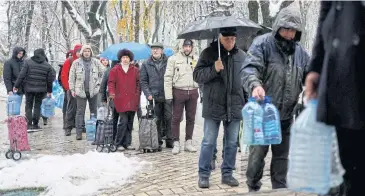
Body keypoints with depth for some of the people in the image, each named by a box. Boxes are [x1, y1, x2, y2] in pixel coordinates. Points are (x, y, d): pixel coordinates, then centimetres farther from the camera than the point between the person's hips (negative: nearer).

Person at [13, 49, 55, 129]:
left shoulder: (28, 62, -4)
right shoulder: (47, 65, 1)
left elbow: (22, 75, -7)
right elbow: (49, 80, 4)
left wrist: (16, 86, 0)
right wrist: (49, 91, 14)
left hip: (29, 88, -1)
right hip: (41, 89, 1)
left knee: (29, 106, 8)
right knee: (37, 106, 11)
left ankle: (29, 124, 1)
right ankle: (35, 124, 11)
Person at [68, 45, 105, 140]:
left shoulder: (96, 62, 5)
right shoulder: (76, 63, 3)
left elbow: (103, 73, 13)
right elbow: (71, 77, 6)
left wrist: (99, 83, 3)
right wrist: (72, 89, 1)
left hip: (93, 90, 2)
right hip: (80, 91, -1)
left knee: (94, 111, 8)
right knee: (80, 111, -2)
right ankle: (79, 132, -1)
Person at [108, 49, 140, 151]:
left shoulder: (135, 70, 10)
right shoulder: (115, 70, 4)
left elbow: (138, 83, 12)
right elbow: (111, 82, 2)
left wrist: (137, 94, 0)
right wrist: (112, 92, -14)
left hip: (132, 100, 3)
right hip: (121, 100, -3)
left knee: (130, 123, 8)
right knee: (123, 121, -10)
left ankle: (127, 143, 17)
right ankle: (118, 143, 0)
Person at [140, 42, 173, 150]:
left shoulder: (169, 62, 4)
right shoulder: (146, 64, 7)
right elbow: (143, 81, 7)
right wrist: (148, 94, -4)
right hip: (154, 97, 1)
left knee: (169, 118, 2)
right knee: (157, 120, 5)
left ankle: (169, 140, 12)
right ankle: (158, 141, 12)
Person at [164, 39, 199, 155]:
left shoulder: (196, 59, 9)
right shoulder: (174, 58, -1)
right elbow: (168, 77, -3)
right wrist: (168, 94, -9)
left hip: (193, 92, 4)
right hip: (179, 91, -3)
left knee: (191, 118, 9)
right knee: (176, 118, 1)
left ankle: (188, 142, 19)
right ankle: (176, 143, 8)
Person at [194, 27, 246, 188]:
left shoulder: (241, 56, 8)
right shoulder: (209, 53, -2)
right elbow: (197, 76, -4)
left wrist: (247, 104, 11)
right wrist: (214, 69, -20)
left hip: (235, 107, 3)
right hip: (213, 106, -3)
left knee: (232, 143, 10)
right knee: (208, 142, 1)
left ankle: (227, 173, 22)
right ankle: (204, 174, 12)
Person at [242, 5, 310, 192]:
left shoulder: (300, 51, 9)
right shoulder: (262, 43, -10)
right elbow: (250, 68, -23)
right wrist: (255, 85, -43)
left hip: (286, 115, 5)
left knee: (282, 155, 14)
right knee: (258, 152, 1)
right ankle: (253, 189, 19)